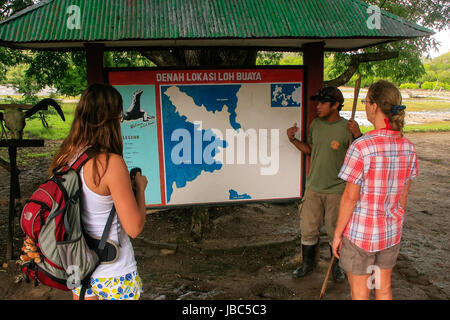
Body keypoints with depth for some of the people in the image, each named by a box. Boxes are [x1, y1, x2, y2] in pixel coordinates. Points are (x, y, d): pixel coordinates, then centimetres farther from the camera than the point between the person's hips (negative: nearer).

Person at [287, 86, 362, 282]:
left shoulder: (347, 128, -12)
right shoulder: (315, 124, 4)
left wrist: (358, 136, -28)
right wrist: (293, 140, 4)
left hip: (336, 190, -4)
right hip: (313, 187, 4)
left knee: (336, 232, 11)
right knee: (308, 229, 12)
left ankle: (336, 266, 34)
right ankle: (307, 264, 32)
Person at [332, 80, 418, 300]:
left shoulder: (362, 147, -23)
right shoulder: (408, 148, -4)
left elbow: (350, 197, -19)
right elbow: (403, 194, 6)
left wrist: (337, 234, -7)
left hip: (360, 232, -6)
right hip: (391, 232, 6)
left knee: (359, 293, 13)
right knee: (383, 289, 23)